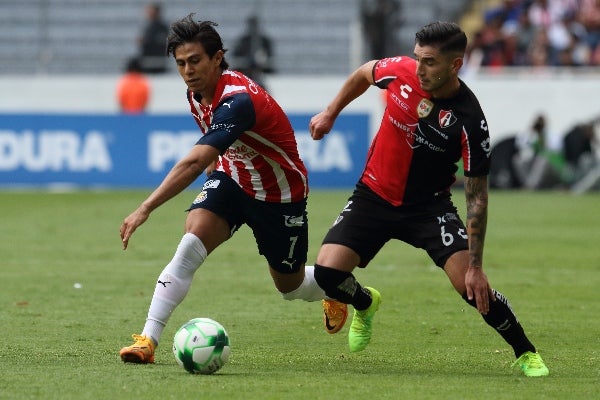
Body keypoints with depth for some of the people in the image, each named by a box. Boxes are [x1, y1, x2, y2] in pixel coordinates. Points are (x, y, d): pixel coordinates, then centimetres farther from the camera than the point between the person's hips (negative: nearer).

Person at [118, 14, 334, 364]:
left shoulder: (238, 99, -36)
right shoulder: (196, 93, -8)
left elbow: (194, 164, -47)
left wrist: (145, 210, -52)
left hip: (280, 195, -6)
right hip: (232, 177, 6)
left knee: (290, 286, 12)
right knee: (189, 247, -21)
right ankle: (148, 341, -23)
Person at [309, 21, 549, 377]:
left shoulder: (469, 120, -25)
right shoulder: (401, 71, -16)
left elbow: (477, 195, -19)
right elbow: (365, 73, 11)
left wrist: (476, 266, -21)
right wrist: (330, 114, 14)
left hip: (428, 207, -3)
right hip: (374, 196, 3)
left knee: (471, 285, -21)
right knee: (328, 272, -14)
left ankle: (526, 353, 3)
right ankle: (365, 303, 24)